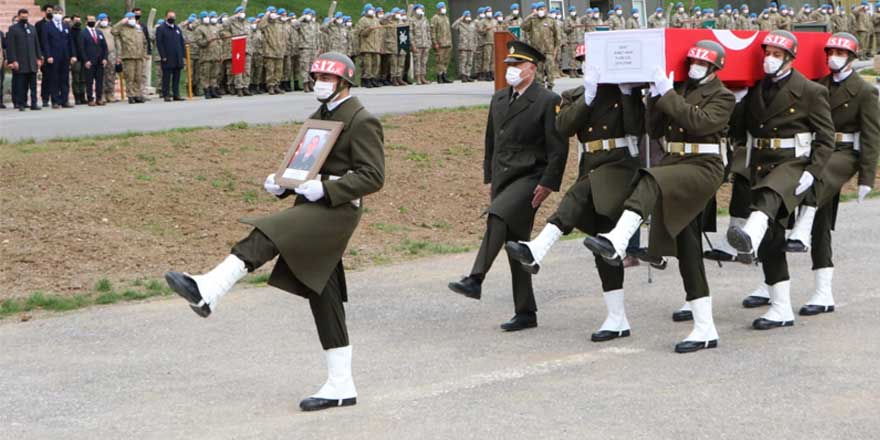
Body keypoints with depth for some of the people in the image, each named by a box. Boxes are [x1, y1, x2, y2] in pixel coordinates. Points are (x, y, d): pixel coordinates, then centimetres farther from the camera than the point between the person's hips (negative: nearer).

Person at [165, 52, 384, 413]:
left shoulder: (363, 122, -7)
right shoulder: (318, 118, 21)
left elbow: (373, 176, -14)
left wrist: (325, 189, -23)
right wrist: (281, 182, 7)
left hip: (337, 209, -9)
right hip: (313, 207, 9)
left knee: (264, 236, -28)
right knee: (324, 298, 8)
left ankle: (207, 293, -41)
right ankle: (341, 386, 12)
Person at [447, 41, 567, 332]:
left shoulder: (547, 101, -6)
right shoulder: (499, 99, 16)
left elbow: (558, 148, -9)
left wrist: (547, 184, -14)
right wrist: (489, 176, 19)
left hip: (530, 177, -7)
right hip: (503, 178, 7)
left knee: (497, 216, -31)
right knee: (515, 245, 8)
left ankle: (475, 280, -35)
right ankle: (525, 313, 12)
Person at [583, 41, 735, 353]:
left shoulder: (723, 96, 0)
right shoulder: (680, 90, 18)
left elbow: (699, 122, -17)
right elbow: (655, 131, 13)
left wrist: (668, 94, -18)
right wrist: (656, 98, -1)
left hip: (704, 167, -7)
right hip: (675, 163, 7)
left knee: (650, 181, -36)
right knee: (687, 252, 4)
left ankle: (617, 242, -56)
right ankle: (705, 330, 8)